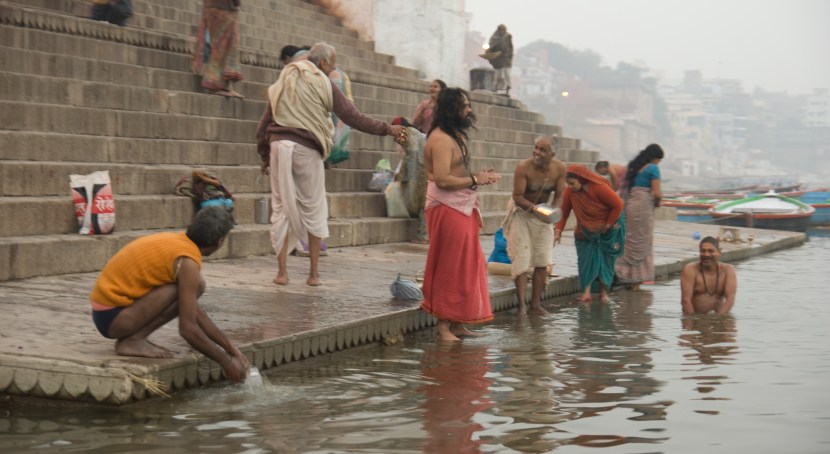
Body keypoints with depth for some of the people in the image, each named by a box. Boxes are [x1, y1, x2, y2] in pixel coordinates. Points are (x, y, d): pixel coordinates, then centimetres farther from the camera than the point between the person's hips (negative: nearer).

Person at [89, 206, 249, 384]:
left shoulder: (176, 241, 9)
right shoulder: (188, 261, -18)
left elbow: (195, 312, 15)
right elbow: (187, 328, -21)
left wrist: (231, 349, 14)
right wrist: (225, 361, -11)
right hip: (112, 317, -9)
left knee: (194, 286, 9)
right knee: (193, 286, -18)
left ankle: (134, 338, 5)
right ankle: (133, 341, -12)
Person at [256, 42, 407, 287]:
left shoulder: (283, 82, 16)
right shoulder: (323, 84, 2)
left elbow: (264, 124, 14)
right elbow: (353, 117, -2)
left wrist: (264, 156, 19)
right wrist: (388, 129, 3)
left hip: (278, 146, 4)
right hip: (306, 150, -3)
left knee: (281, 207, 6)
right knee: (313, 210, 6)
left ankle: (282, 271, 3)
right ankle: (313, 272, 9)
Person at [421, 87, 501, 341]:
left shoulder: (456, 136, 17)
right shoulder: (441, 139, -15)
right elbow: (442, 179, -24)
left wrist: (480, 177, 6)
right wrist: (475, 180, -17)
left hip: (462, 208, 10)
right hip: (446, 209, -10)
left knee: (466, 267, 11)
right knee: (449, 269, -6)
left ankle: (457, 324, 17)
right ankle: (443, 327, -1)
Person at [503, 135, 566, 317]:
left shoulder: (559, 168, -15)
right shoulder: (523, 167, -26)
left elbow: (558, 196, -7)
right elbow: (518, 197, -24)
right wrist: (534, 207, -41)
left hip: (543, 215, 4)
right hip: (521, 213, -4)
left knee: (542, 260, 3)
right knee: (522, 258, -11)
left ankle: (536, 303, 11)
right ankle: (522, 304, -11)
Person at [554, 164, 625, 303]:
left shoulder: (599, 187, -27)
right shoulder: (570, 191, -17)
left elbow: (618, 205, -21)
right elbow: (564, 212, -14)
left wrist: (608, 225, -15)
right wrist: (558, 231, -25)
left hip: (607, 230, -3)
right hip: (585, 232, 3)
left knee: (605, 259, 1)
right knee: (586, 259, -8)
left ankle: (604, 291, 10)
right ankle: (586, 291, -10)